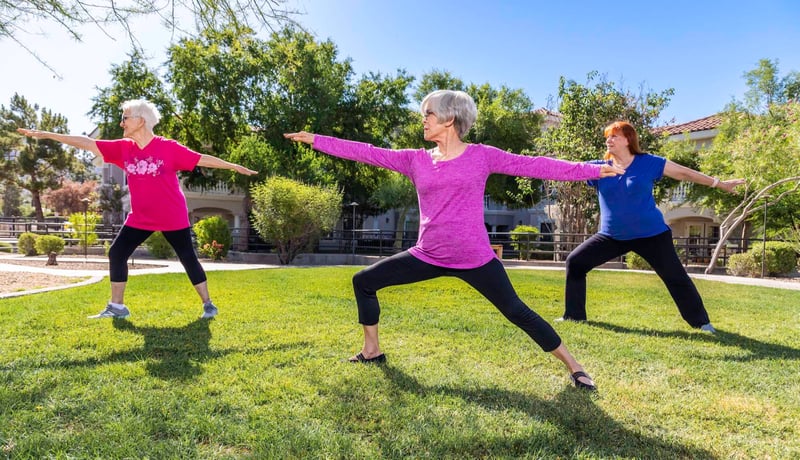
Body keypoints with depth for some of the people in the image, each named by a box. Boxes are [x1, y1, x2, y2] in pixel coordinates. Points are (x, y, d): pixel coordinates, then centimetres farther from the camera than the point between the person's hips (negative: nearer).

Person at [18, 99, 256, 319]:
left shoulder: (169, 148, -13)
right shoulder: (123, 148, 1)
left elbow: (202, 159, -10)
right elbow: (87, 142, 4)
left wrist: (234, 166, -10)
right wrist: (45, 135, 5)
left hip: (173, 218, -5)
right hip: (140, 218, 5)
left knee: (188, 258, 0)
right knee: (116, 253, 5)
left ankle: (208, 304, 12)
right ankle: (117, 307, 18)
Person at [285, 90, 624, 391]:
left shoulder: (481, 156, -4)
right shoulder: (415, 160, 5)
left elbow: (534, 165, -5)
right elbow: (368, 153, 5)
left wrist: (591, 170, -7)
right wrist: (315, 139, 6)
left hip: (475, 260, -4)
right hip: (428, 257, 5)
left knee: (517, 312, -3)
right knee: (364, 281, 8)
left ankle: (574, 367, 18)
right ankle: (372, 352, 25)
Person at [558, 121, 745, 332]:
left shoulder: (648, 163, -6)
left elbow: (683, 172, 1)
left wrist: (719, 184, 5)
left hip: (651, 234, -2)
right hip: (612, 236, 3)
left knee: (675, 276, 1)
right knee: (575, 262, -6)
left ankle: (701, 322, 23)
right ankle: (574, 315, 7)